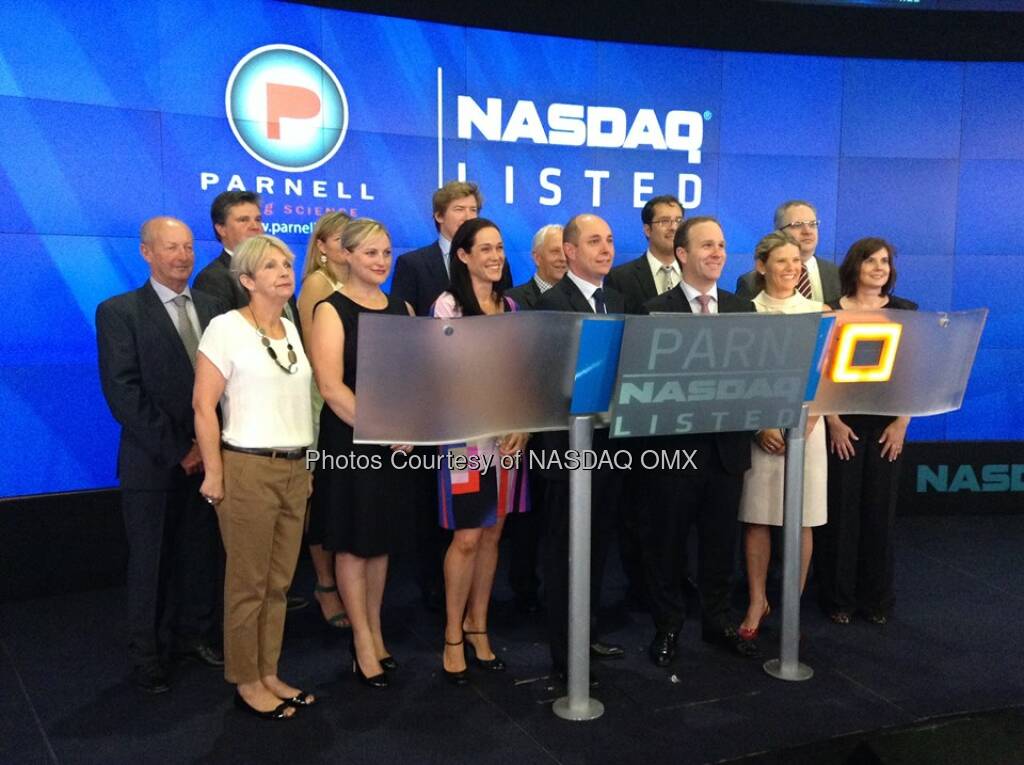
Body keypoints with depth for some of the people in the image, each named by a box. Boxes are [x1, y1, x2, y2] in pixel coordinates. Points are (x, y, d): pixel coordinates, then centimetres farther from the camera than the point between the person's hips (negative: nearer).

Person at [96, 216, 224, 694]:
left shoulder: (211, 308, 7)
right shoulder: (119, 312, -6)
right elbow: (123, 393, -13)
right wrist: (176, 451, -14)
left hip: (206, 458, 4)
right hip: (152, 465, -4)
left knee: (201, 555, 13)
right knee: (149, 562, 9)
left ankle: (193, 634, 32)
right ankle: (146, 655, 25)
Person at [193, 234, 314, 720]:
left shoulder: (292, 329, 12)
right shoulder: (227, 328, -8)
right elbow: (203, 406, -11)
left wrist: (306, 465, 13)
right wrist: (215, 475, -12)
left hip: (295, 470, 6)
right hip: (248, 470, -6)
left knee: (279, 582, 11)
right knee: (248, 583, 3)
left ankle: (269, 675, 24)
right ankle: (246, 684, 17)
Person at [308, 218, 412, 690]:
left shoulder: (402, 309, 10)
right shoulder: (331, 310, -7)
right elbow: (331, 386, -16)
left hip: (397, 443, 5)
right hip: (349, 442, -5)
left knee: (382, 539, 14)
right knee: (352, 542, 5)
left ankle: (375, 631, 29)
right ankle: (362, 643, 18)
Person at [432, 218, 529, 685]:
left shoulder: (510, 306, 12)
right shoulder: (448, 304, -5)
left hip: (510, 434, 5)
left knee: (492, 535, 11)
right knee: (467, 538, -2)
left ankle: (478, 627, 25)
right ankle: (454, 636, 14)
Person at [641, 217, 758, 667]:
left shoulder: (743, 310, 9)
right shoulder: (656, 311, -4)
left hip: (729, 445, 4)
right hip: (677, 444, -3)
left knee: (721, 541, 14)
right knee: (668, 541, 9)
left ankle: (717, 620, 30)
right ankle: (667, 626, 24)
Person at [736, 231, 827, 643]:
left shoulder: (818, 313, 8)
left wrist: (806, 422, -8)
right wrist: (761, 425, -12)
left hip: (806, 425, 2)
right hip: (758, 425, -1)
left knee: (801, 520, 4)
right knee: (756, 518, 2)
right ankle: (757, 602, 16)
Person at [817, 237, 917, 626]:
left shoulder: (905, 311, 5)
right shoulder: (831, 312, 0)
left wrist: (902, 423, -4)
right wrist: (834, 422, -10)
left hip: (887, 426, 2)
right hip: (842, 425, -2)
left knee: (880, 509, 8)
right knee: (840, 510, 2)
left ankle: (876, 598, 20)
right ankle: (837, 596, 14)